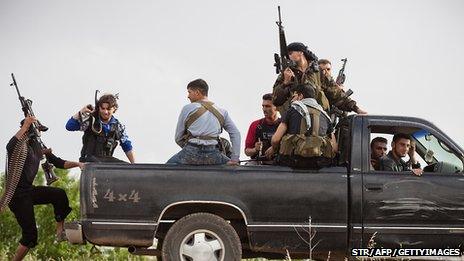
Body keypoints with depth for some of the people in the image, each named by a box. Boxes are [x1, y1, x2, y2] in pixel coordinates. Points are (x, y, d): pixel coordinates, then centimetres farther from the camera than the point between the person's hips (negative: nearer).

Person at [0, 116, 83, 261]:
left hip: (29, 190, 7)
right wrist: (25, 126, -41)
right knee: (30, 234, -10)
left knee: (60, 194, -14)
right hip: (17, 194, -7)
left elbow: (59, 163, 13)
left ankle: (60, 231, -4)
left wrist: (77, 164, -2)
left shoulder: (38, 146, 11)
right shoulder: (20, 144, -12)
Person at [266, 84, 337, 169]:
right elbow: (334, 148, 15)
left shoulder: (292, 110, 10)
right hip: (319, 163, 3)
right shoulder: (325, 115, 20)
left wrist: (273, 149, 25)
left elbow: (275, 139, 3)